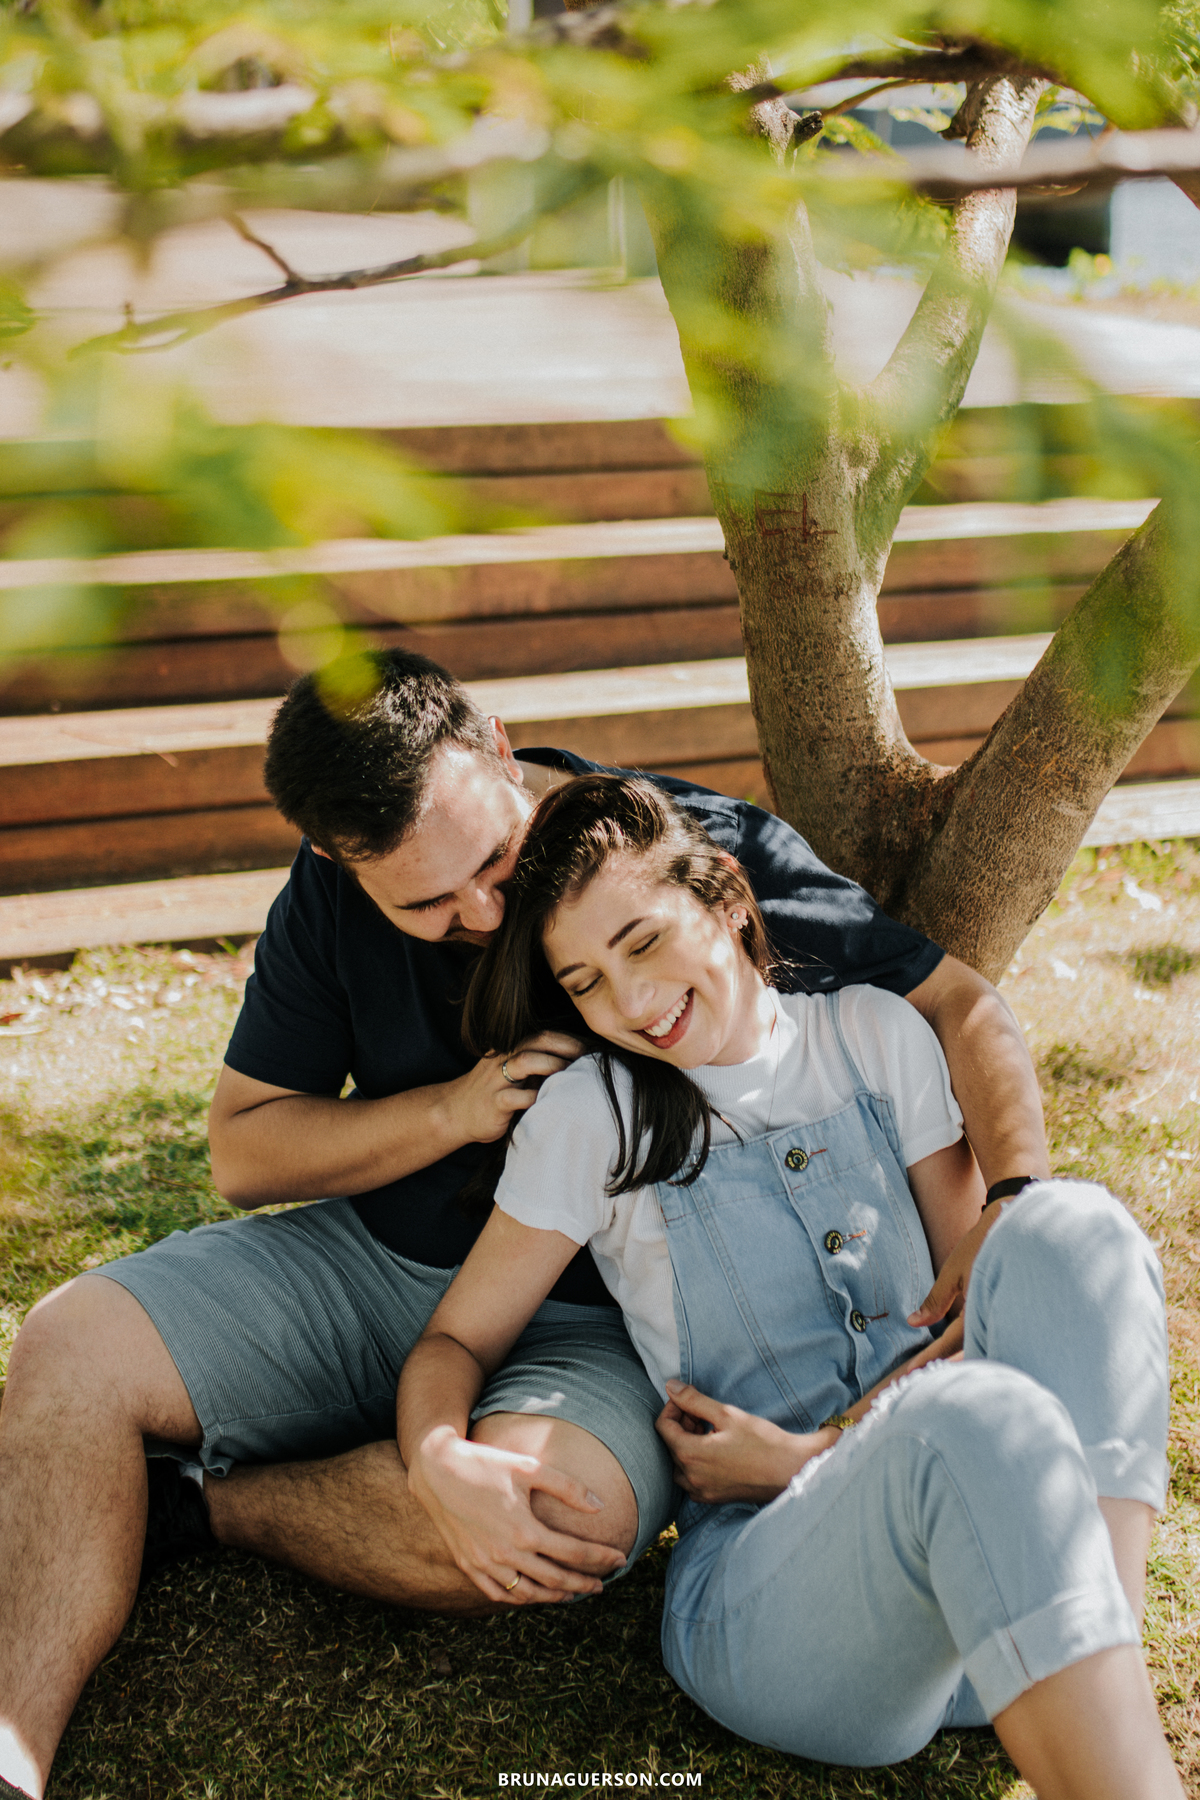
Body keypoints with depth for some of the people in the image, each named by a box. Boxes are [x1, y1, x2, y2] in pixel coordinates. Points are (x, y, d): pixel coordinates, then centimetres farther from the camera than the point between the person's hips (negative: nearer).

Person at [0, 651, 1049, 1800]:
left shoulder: (702, 845, -17)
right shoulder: (332, 896, -4)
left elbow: (961, 1007, -14)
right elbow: (241, 1150, 2)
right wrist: (450, 1112, -15)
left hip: (600, 1319, -3)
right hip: (371, 1263, 4)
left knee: (545, 1509, -37)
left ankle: (191, 1504, -14)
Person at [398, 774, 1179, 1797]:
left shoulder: (875, 1036, 10)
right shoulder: (593, 1118, 4)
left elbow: (985, 1306, 9)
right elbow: (455, 1340, 9)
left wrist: (814, 1454, -6)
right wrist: (440, 1464, -15)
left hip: (974, 1554, 4)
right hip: (762, 1588, -3)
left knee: (1069, 1228, -25)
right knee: (974, 1419, -37)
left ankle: (1105, 1694, -31)